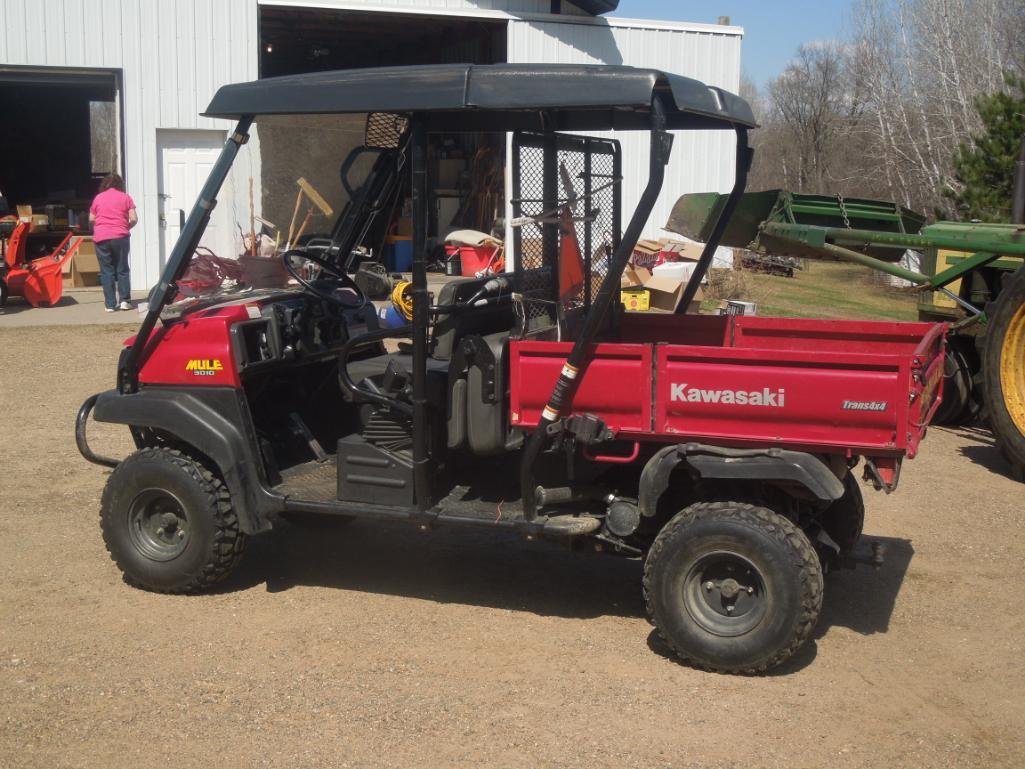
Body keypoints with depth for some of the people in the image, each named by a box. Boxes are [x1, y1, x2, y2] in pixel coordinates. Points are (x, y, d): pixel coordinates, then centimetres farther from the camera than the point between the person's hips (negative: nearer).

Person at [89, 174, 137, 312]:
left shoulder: (98, 198, 10)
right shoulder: (125, 197, 5)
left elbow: (91, 219, 12)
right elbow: (134, 219, -1)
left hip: (101, 238, 1)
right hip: (120, 237, -1)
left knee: (106, 271, 4)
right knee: (122, 269, 9)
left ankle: (110, 304, 2)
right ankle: (124, 300, 1)